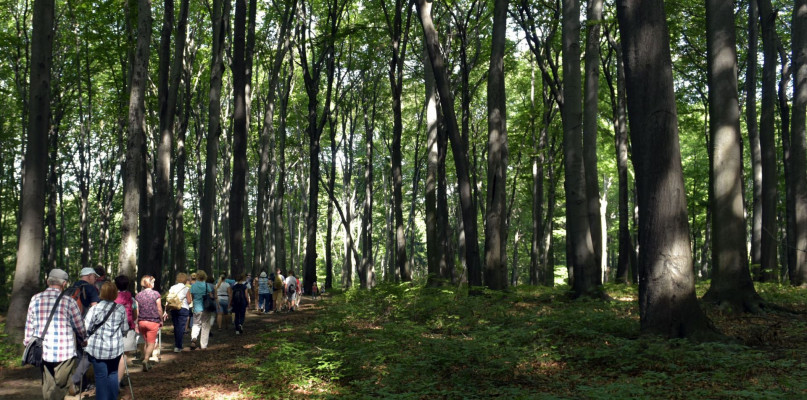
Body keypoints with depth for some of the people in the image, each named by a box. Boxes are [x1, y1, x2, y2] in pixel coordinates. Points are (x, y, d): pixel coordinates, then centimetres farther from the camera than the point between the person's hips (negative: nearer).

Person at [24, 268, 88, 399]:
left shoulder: (35, 299, 3)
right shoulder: (69, 301, -6)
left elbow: (29, 326, 9)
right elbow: (79, 327, 3)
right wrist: (84, 339, 23)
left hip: (42, 351, 3)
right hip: (65, 352, -3)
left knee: (48, 385, 15)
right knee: (59, 385, 5)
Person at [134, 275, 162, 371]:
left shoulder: (138, 295, 3)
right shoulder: (155, 294, -7)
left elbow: (136, 311, 2)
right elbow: (159, 309, -5)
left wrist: (136, 323, 8)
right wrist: (161, 320, 7)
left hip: (141, 322, 4)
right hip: (153, 321, -4)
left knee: (145, 342, 17)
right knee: (151, 343, 1)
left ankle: (147, 364, 21)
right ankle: (146, 359, -19)